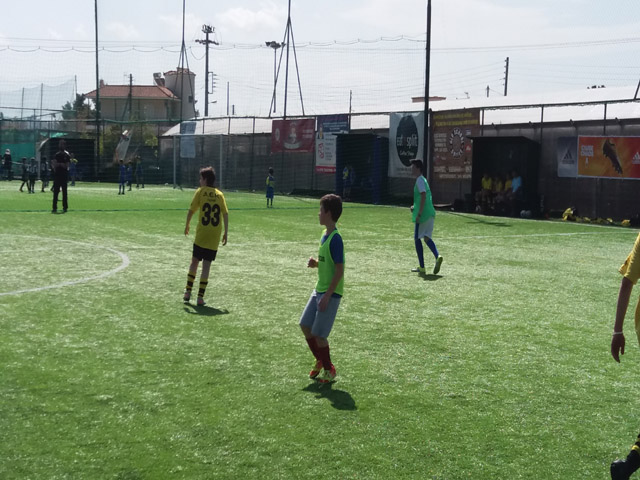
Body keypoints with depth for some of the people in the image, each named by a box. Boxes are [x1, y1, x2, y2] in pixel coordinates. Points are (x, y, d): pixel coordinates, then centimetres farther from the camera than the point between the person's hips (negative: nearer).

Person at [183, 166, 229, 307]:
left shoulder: (200, 191, 1)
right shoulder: (219, 194, 6)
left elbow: (191, 210, -1)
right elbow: (225, 214, 0)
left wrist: (187, 226, 13)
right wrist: (226, 233, 4)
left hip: (201, 234, -1)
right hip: (215, 237, 1)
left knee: (194, 261, 14)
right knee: (206, 265, 3)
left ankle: (188, 291, 16)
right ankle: (200, 296, 2)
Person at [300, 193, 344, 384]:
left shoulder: (335, 239, -20)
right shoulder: (325, 234, 8)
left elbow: (339, 270, -21)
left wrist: (327, 295, -21)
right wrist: (315, 263, -1)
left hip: (330, 293, -9)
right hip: (319, 289, 9)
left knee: (318, 334, -4)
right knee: (305, 326, 12)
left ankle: (329, 370, 15)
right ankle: (320, 360, 29)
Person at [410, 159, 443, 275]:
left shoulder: (420, 180, -10)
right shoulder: (422, 180, 20)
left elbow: (423, 196, -21)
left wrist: (419, 214, -23)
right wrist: (415, 207, 19)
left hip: (423, 215, -9)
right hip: (430, 213, 9)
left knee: (417, 238, 0)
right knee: (427, 237, 8)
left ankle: (422, 267, 1)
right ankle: (437, 256, -17)